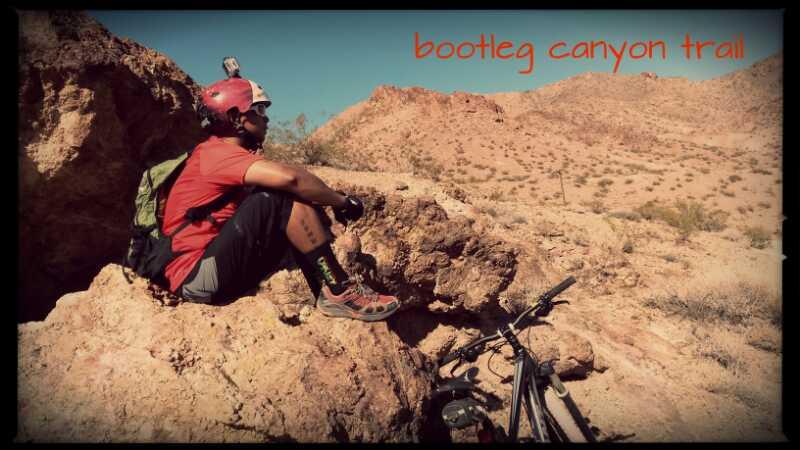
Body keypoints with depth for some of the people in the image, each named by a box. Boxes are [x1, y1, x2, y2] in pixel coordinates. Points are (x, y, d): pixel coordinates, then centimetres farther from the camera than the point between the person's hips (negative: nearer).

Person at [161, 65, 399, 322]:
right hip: (196, 275, -10)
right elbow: (287, 177, -29)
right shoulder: (218, 152, -14)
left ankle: (327, 296, -6)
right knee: (288, 197, -21)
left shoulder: (225, 154, 17)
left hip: (222, 271, 10)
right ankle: (339, 292, -18)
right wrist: (342, 201, -15)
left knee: (303, 210, 5)